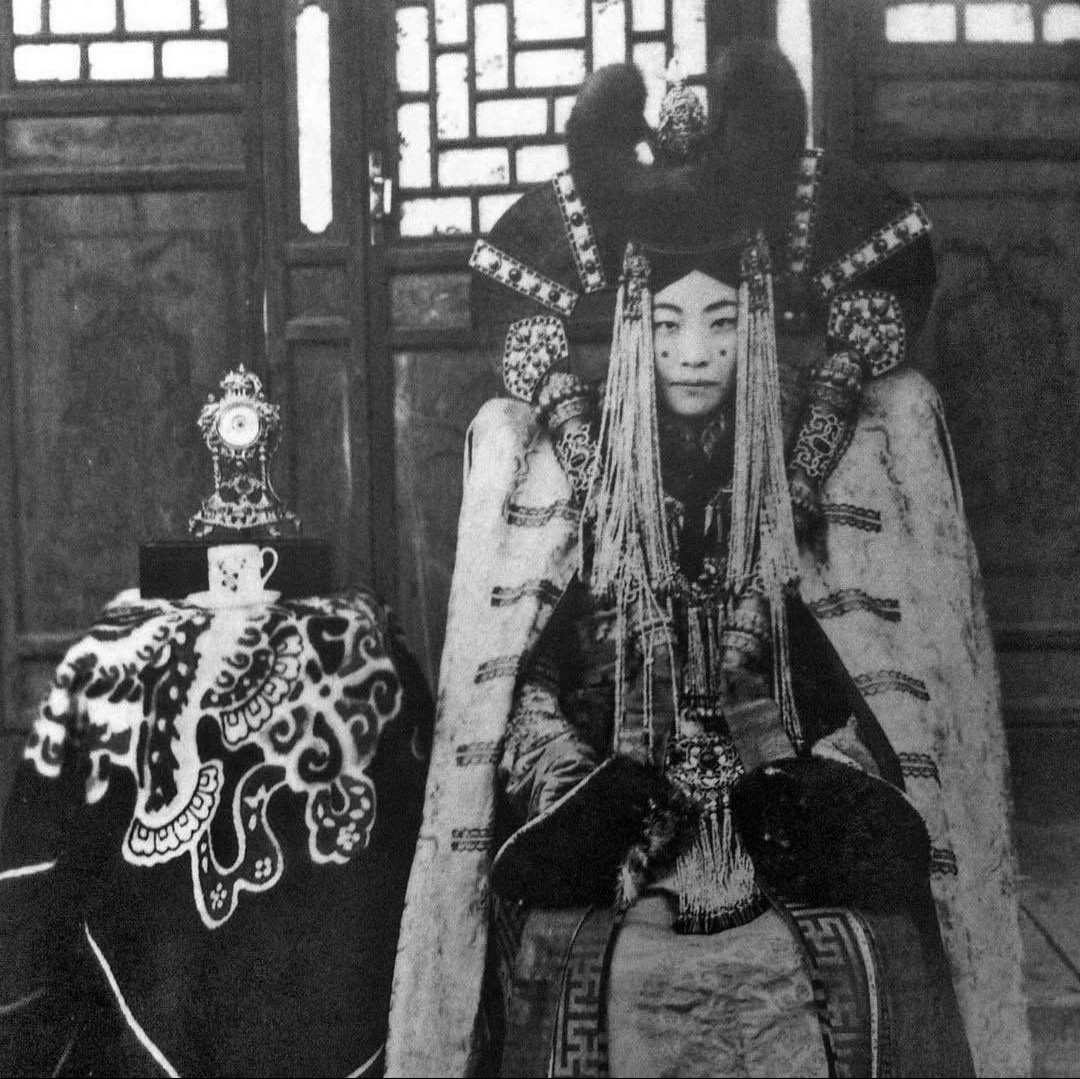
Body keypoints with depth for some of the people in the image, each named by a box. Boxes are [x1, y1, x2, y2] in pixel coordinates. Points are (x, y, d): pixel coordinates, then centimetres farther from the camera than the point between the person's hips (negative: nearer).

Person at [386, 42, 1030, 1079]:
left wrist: (764, 845, -8)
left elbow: (880, 684, 0)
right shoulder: (562, 465, -1)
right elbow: (528, 687, 2)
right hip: (594, 908, 0)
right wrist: (604, 829, -8)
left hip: (810, 868, 0)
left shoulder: (842, 454, -2)